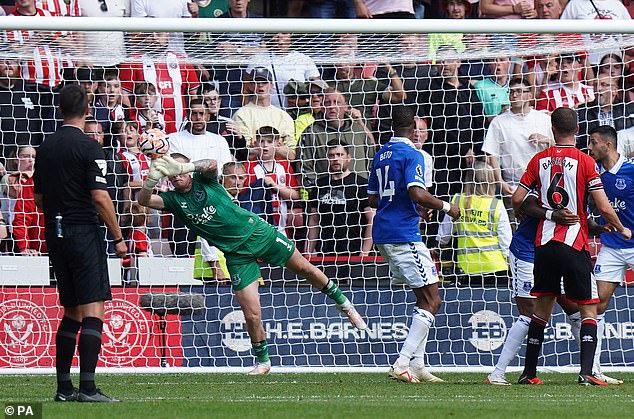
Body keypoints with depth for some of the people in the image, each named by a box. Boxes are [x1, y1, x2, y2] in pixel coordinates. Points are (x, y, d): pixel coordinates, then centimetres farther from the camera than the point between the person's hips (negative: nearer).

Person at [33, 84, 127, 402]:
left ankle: (63, 387, 14)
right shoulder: (88, 148, -10)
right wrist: (118, 237, -9)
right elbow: (99, 196, -15)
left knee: (71, 312, 15)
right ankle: (87, 388, -17)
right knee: (93, 311, -8)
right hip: (84, 232, -7)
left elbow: (38, 198, 15)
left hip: (55, 234, 7)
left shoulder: (45, 147, 10)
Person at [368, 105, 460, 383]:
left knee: (425, 299, 15)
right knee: (431, 301, -7)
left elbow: (373, 199, 21)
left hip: (382, 234, 9)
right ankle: (402, 364, -16)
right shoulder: (411, 154, -10)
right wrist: (446, 207, -7)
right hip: (404, 233, -9)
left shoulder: (381, 154, 15)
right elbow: (417, 194, -23)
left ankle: (417, 365, 10)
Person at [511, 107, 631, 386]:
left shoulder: (539, 160, 4)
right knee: (589, 309, 2)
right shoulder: (584, 162, -7)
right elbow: (604, 208, -10)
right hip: (574, 244, -4)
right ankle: (586, 372, -14)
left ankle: (529, 373, 18)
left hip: (544, 244, 4)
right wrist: (622, 229, 8)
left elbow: (517, 199, 2)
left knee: (542, 308, 16)